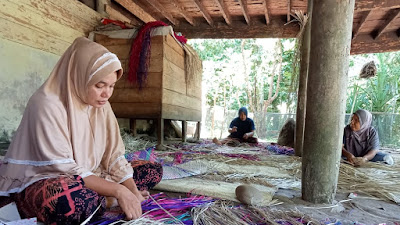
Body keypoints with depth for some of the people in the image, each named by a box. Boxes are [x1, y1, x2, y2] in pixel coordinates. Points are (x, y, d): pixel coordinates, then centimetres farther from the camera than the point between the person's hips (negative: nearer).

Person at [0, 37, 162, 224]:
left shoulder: (101, 105, -2)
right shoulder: (47, 105, -22)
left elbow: (114, 156, -4)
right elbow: (64, 169, -25)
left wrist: (133, 192, -17)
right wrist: (117, 190, -27)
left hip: (84, 178, 7)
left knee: (153, 170, -1)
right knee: (77, 200, -43)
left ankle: (96, 200, -12)